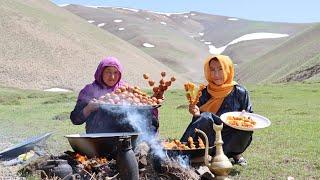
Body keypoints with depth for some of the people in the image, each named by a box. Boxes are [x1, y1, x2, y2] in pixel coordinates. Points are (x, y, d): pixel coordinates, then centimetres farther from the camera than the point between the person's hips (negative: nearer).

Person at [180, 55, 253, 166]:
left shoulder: (240, 92, -2)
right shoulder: (204, 93, -1)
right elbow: (199, 123, 1)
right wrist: (197, 115, -21)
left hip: (232, 140, 0)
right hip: (211, 141, 0)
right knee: (205, 117, -27)